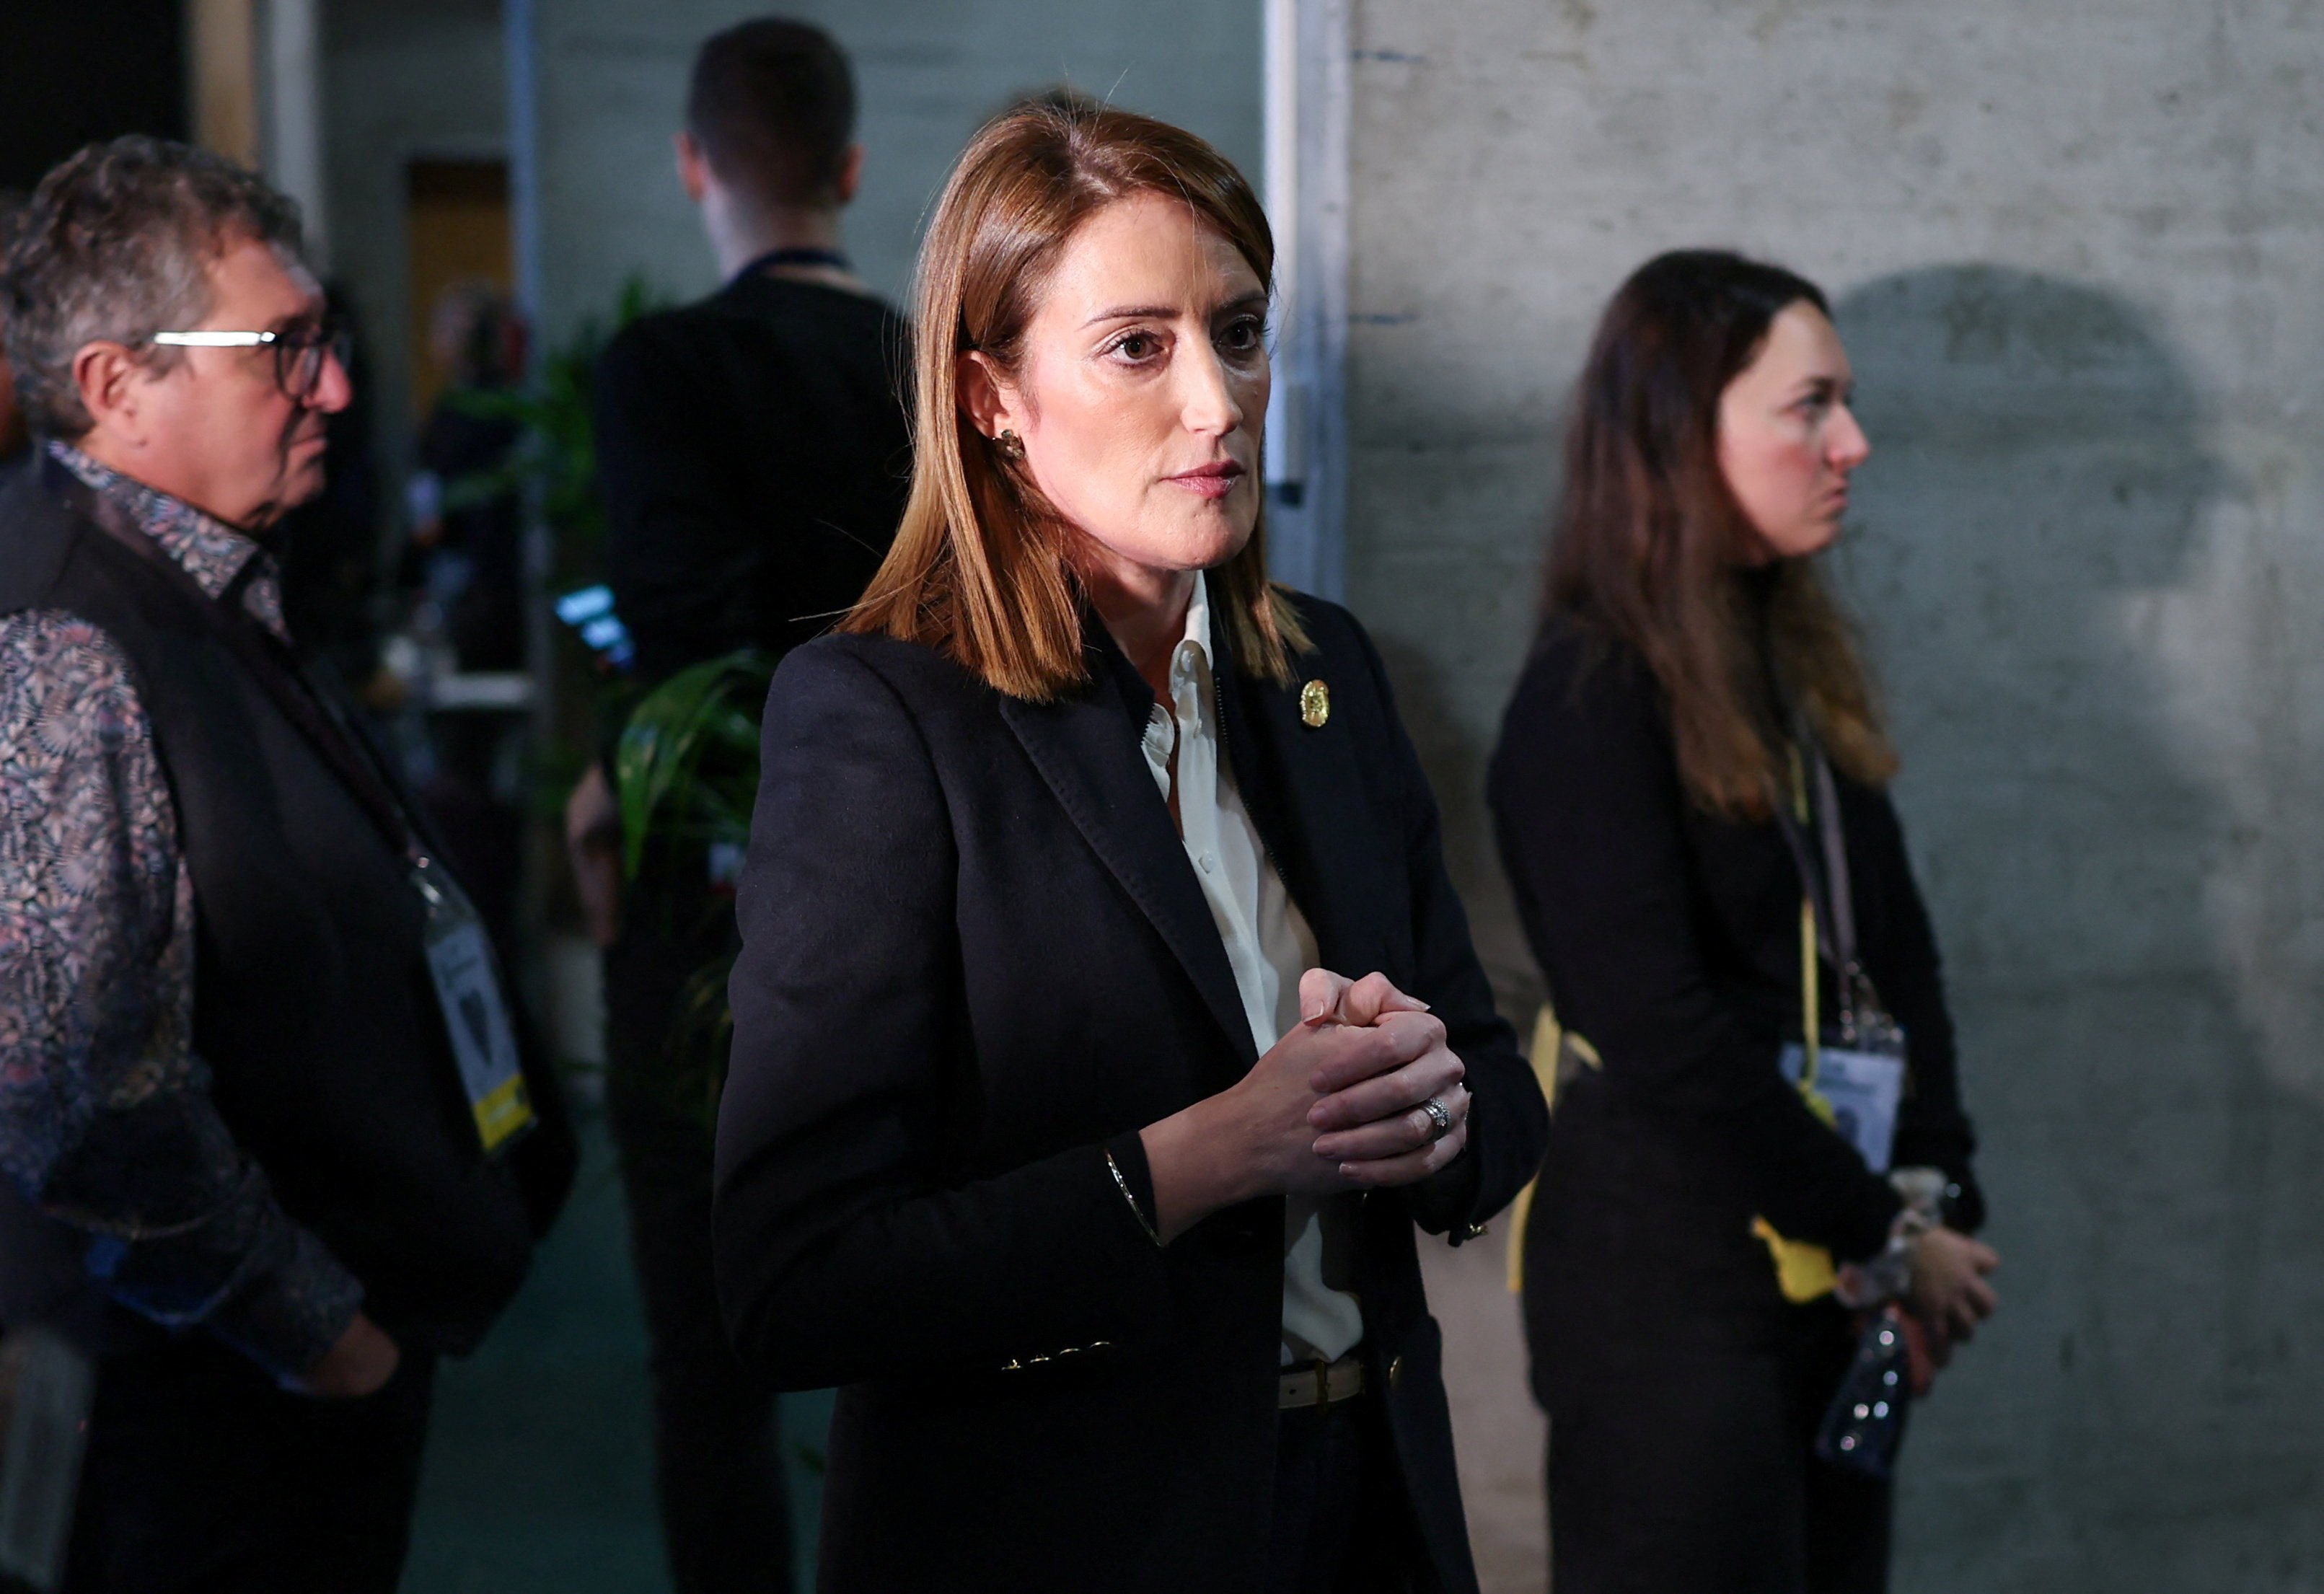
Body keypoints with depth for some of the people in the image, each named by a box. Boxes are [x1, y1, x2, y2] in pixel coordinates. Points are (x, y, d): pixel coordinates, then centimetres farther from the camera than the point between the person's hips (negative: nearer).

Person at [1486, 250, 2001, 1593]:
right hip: (1672, 1290, -7)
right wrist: (1885, 1235, -12)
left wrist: (1940, 1197, -2)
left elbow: (1899, 950, 10)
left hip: (1827, 1281, 7)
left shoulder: (1800, 665, 11)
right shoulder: (1593, 701, -13)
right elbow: (1662, 1033, -19)